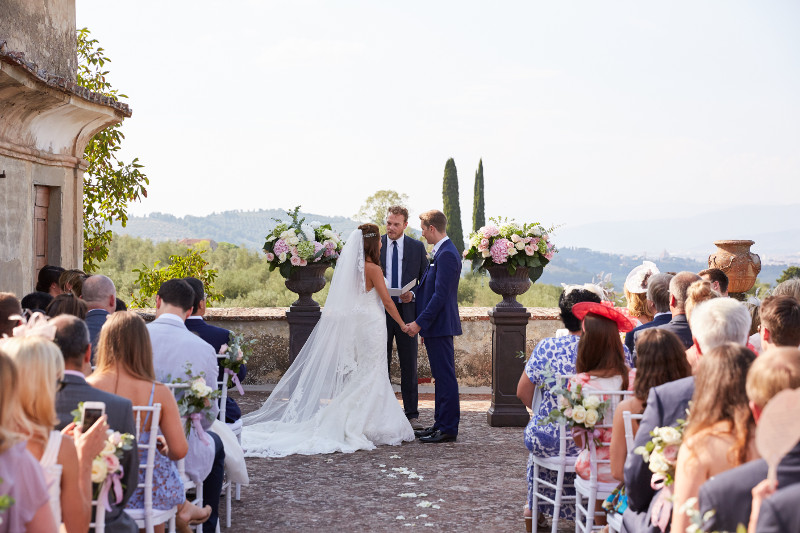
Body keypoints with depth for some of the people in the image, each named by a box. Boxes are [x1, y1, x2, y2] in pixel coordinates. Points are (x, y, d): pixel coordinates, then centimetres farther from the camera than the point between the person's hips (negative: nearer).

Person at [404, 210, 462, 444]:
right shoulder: (441, 252, 15)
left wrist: (420, 323, -20)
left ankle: (449, 429, -1)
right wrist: (414, 294, 5)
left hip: (441, 325, -10)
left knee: (446, 377, -5)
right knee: (441, 376, 14)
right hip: (435, 327, 10)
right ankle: (440, 424, 22)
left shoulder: (447, 254, -17)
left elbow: (440, 295, -22)